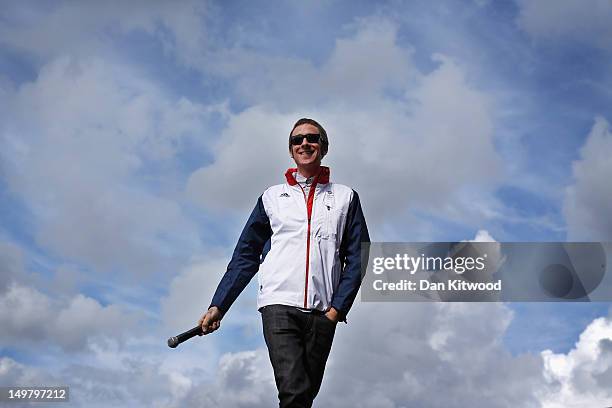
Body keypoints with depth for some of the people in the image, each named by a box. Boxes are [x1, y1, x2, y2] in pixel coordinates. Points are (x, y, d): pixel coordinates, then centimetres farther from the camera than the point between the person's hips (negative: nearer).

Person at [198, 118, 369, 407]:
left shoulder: (345, 197, 13)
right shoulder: (272, 196, 14)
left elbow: (357, 258, 9)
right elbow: (245, 256, 13)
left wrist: (338, 307, -3)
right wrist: (218, 306, 5)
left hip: (322, 310, 1)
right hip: (279, 304, -1)